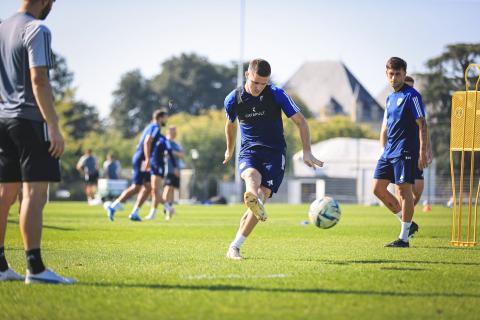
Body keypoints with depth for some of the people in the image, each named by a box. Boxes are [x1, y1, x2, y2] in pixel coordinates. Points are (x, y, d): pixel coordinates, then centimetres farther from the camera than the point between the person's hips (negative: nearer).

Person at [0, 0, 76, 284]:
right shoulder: (37, 30, -10)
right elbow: (39, 80, -18)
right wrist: (54, 127, -19)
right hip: (31, 120, -8)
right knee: (35, 193, -11)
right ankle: (35, 268, -15)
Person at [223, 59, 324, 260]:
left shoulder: (276, 94, -6)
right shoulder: (233, 99, 1)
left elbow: (300, 121, -2)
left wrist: (307, 152, -10)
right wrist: (229, 150, 36)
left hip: (274, 153, -1)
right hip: (248, 152, 1)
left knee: (261, 197, -17)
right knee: (252, 176, -36)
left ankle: (234, 247, -10)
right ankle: (252, 199, -73)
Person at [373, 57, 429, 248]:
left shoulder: (411, 95, -9)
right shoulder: (390, 98, 16)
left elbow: (422, 125, -13)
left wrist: (423, 152, -19)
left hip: (405, 151, -9)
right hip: (389, 152, 9)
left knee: (404, 190, -7)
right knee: (378, 189, 6)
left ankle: (404, 238, -1)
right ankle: (408, 224, 18)